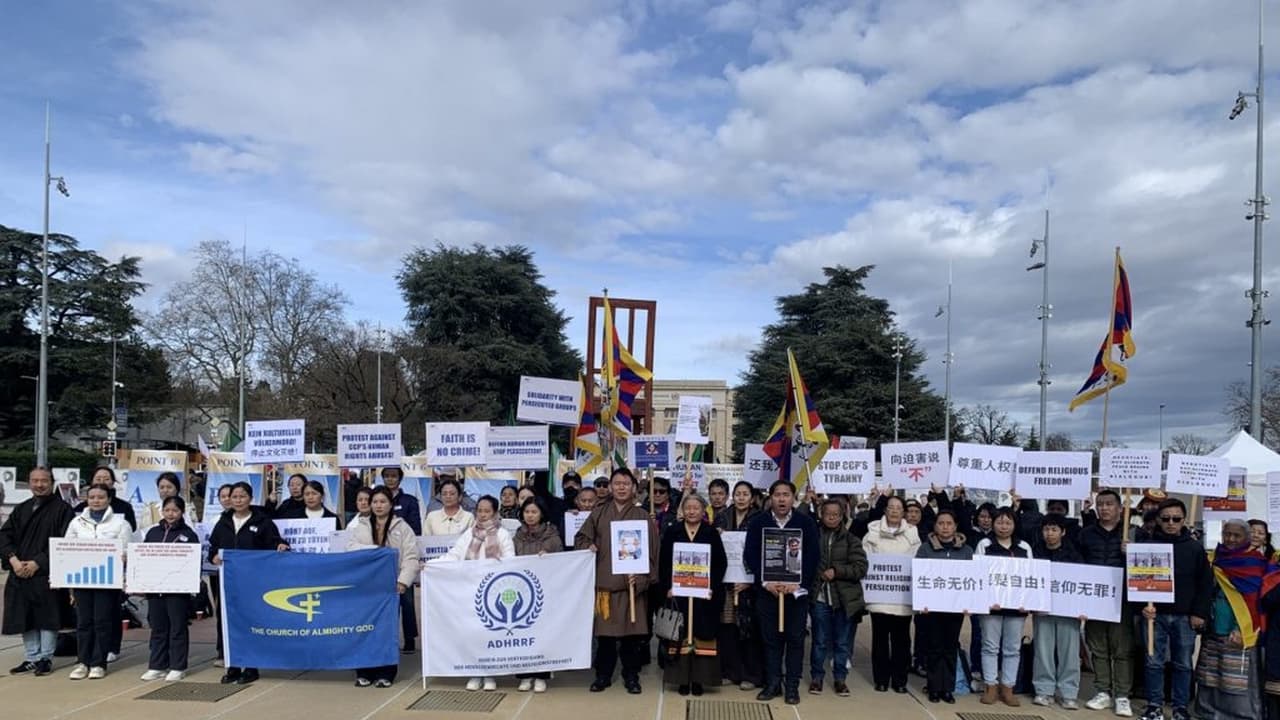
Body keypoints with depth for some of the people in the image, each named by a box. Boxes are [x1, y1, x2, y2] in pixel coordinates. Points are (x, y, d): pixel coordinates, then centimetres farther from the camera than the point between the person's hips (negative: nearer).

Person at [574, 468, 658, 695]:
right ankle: (603, 674, 20)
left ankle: (631, 675, 17)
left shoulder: (643, 516, 3)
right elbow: (580, 537, 13)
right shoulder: (598, 513, 7)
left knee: (631, 632, 3)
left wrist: (641, 576, -11)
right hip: (603, 581, 1)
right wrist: (587, 547, -9)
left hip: (631, 583, -1)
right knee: (604, 630, 6)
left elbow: (651, 550, 0)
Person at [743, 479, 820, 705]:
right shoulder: (758, 522, 1)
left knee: (795, 638, 4)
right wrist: (766, 582, -12)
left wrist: (797, 583, -13)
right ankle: (772, 683, 17)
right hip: (767, 590, 1)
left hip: (797, 590, 0)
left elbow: (812, 556, -4)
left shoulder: (806, 523, 0)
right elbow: (750, 555, -2)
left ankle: (792, 685, 14)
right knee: (771, 638, 6)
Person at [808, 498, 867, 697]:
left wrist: (837, 571, -13)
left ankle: (840, 678, 23)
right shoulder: (814, 536, 1)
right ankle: (816, 677, 22)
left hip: (844, 599, 0)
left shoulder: (851, 540, 1)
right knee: (820, 641, 8)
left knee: (842, 642, 10)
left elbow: (861, 568, -5)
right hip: (819, 597, 0)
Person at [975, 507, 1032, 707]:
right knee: (991, 646, 4)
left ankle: (1007, 687, 16)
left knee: (1013, 648, 7)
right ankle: (991, 686, 11)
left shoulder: (1024, 548, 8)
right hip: (991, 603, -2)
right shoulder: (984, 545, 1)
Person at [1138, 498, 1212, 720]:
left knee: (1183, 664, 9)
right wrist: (1143, 605, -13)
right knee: (1154, 662, 5)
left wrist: (1200, 613, -2)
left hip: (1185, 616, 1)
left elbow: (1205, 583, 4)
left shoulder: (1195, 548, 3)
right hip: (1155, 614, -1)